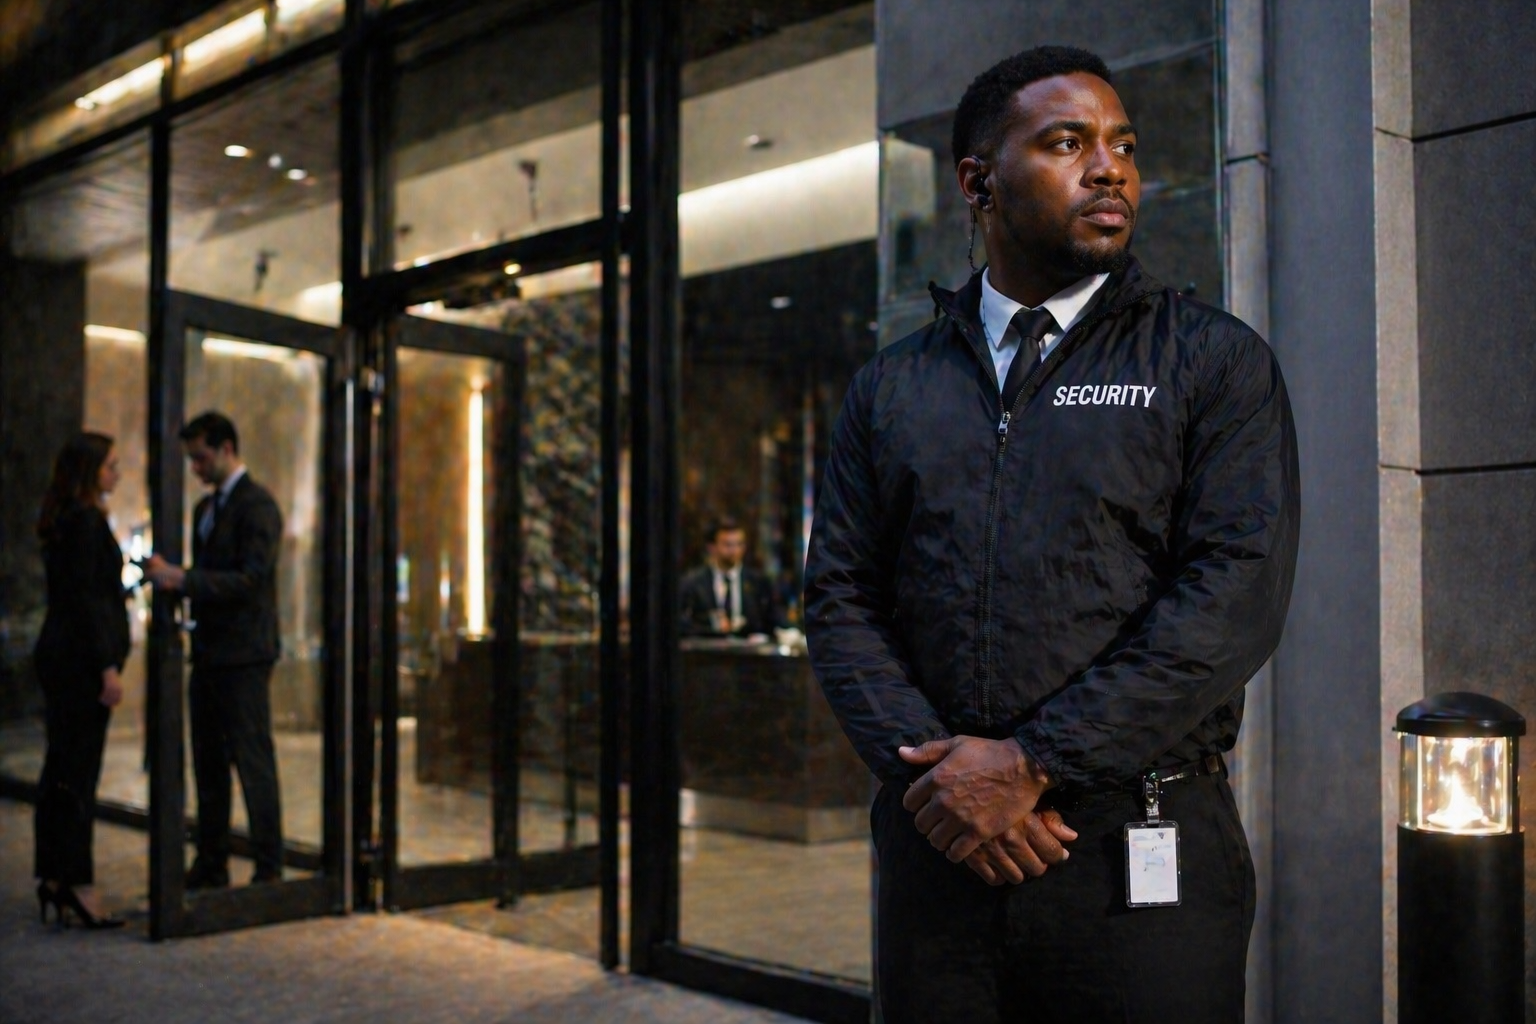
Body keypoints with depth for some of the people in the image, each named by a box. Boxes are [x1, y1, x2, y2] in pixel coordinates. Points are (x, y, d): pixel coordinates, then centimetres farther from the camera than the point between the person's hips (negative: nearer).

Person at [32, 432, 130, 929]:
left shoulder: (62, 520, 16)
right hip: (81, 659, -10)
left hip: (57, 653, 10)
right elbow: (85, 599, -18)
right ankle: (77, 883, -3)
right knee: (78, 771, -7)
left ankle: (52, 878, 18)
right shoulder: (86, 521, -14)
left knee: (61, 770, 12)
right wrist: (107, 667, -19)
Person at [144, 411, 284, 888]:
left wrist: (182, 579, -23)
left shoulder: (257, 505, -10)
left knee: (253, 761, -5)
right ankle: (210, 865, 21)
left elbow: (249, 580, -19)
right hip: (208, 652, 9)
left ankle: (269, 868, 1)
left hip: (243, 655, -9)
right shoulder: (205, 508, 17)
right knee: (209, 764, 13)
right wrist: (169, 577, 6)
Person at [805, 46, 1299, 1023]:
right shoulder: (891, 387, 10)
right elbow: (842, 599, 6)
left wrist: (1034, 763, -14)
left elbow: (1237, 595, -9)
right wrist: (939, 770, -10)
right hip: (936, 853, 3)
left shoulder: (1218, 362, 2)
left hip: (1144, 863, -2)